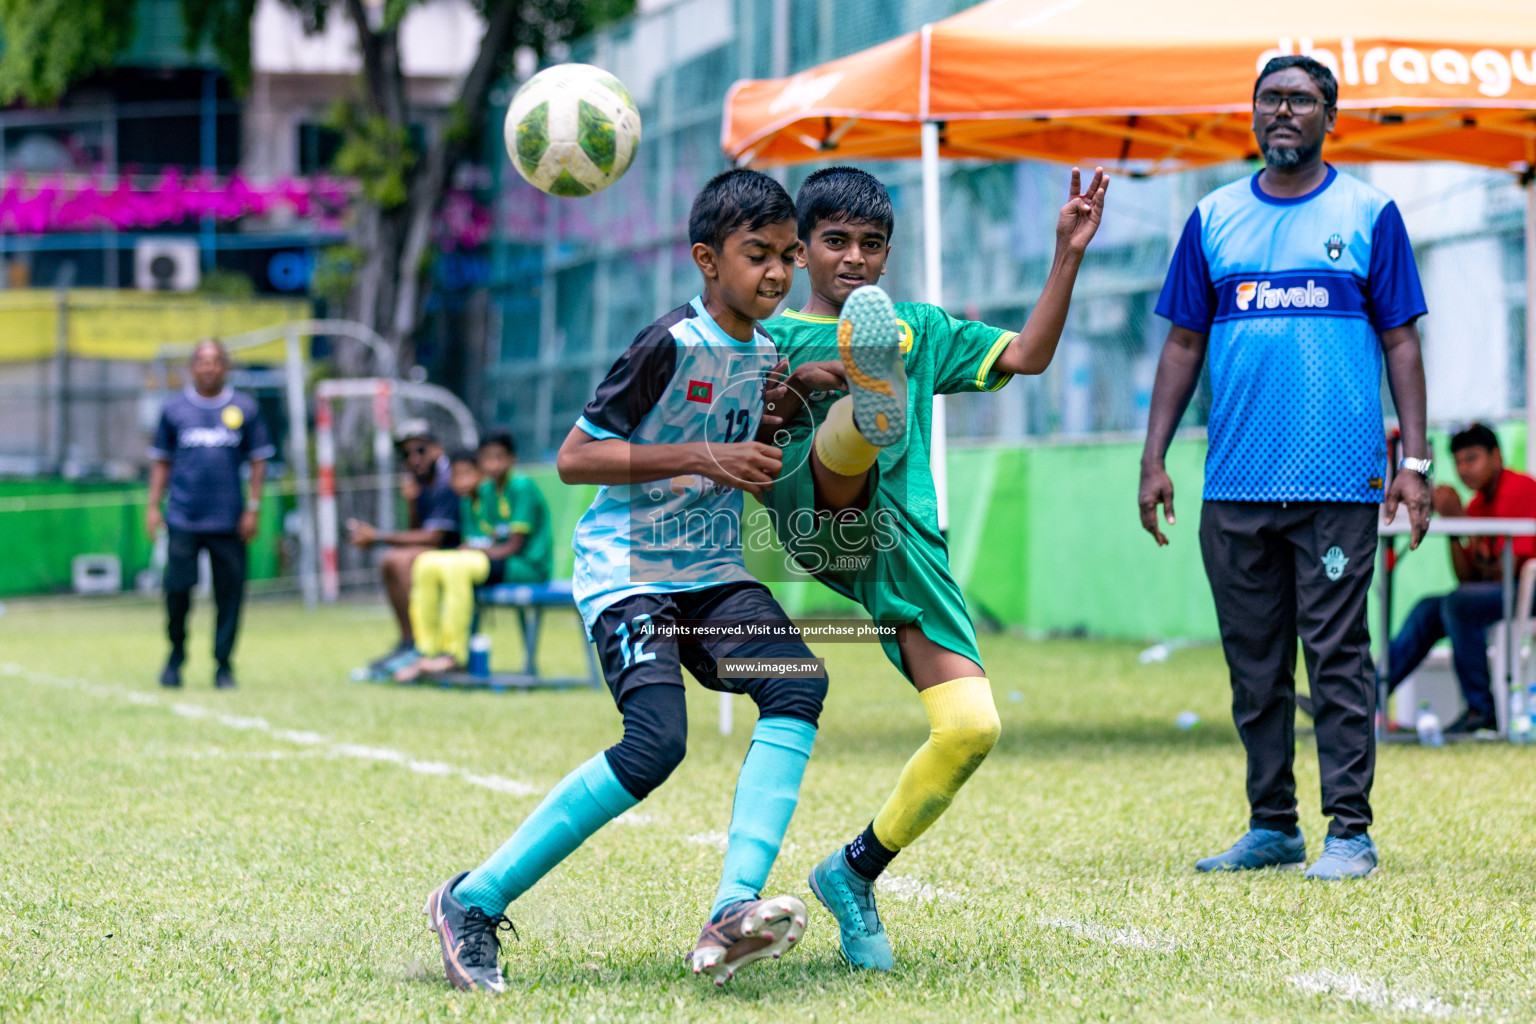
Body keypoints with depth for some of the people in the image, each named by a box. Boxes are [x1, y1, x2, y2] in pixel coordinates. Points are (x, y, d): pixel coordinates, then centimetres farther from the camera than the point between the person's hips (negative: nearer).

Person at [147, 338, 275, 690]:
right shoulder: (175, 408, 8)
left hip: (229, 522, 0)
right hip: (182, 518, 0)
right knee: (177, 588, -5)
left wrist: (252, 508, 2)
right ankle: (176, 655, 16)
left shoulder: (245, 408, 7)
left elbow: (258, 460, 9)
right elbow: (161, 460, 13)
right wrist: (154, 506, 7)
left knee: (230, 593, -1)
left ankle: (224, 665, 9)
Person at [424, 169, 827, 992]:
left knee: (798, 683, -21)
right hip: (628, 573, -7)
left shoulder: (766, 353, 10)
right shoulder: (670, 347, -13)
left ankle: (733, 914, -30)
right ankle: (472, 903, -10)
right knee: (657, 742, -25)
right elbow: (574, 458, -15)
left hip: (712, 571, 7)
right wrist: (700, 458, -21)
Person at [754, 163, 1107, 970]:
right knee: (861, 429, -37)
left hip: (906, 547, 4)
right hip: (814, 520, -3)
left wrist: (1068, 255, 9)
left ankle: (855, 872, 5)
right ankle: (871, 396, -77)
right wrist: (789, 391, -11)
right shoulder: (773, 338, 17)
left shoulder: (920, 328, 27)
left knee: (973, 726, -12)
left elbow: (1028, 356, 19)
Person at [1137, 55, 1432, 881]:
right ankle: (1272, 827, 17)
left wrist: (1414, 458, -3)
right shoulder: (1214, 219, 12)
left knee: (1337, 658, -4)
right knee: (1254, 666, 8)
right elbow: (1183, 344, 14)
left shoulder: (1369, 214, 5)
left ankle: (1349, 831, 1)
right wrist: (1154, 459, 7)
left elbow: (1400, 342, 5)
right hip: (1235, 486, 3)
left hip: (1338, 481, -3)